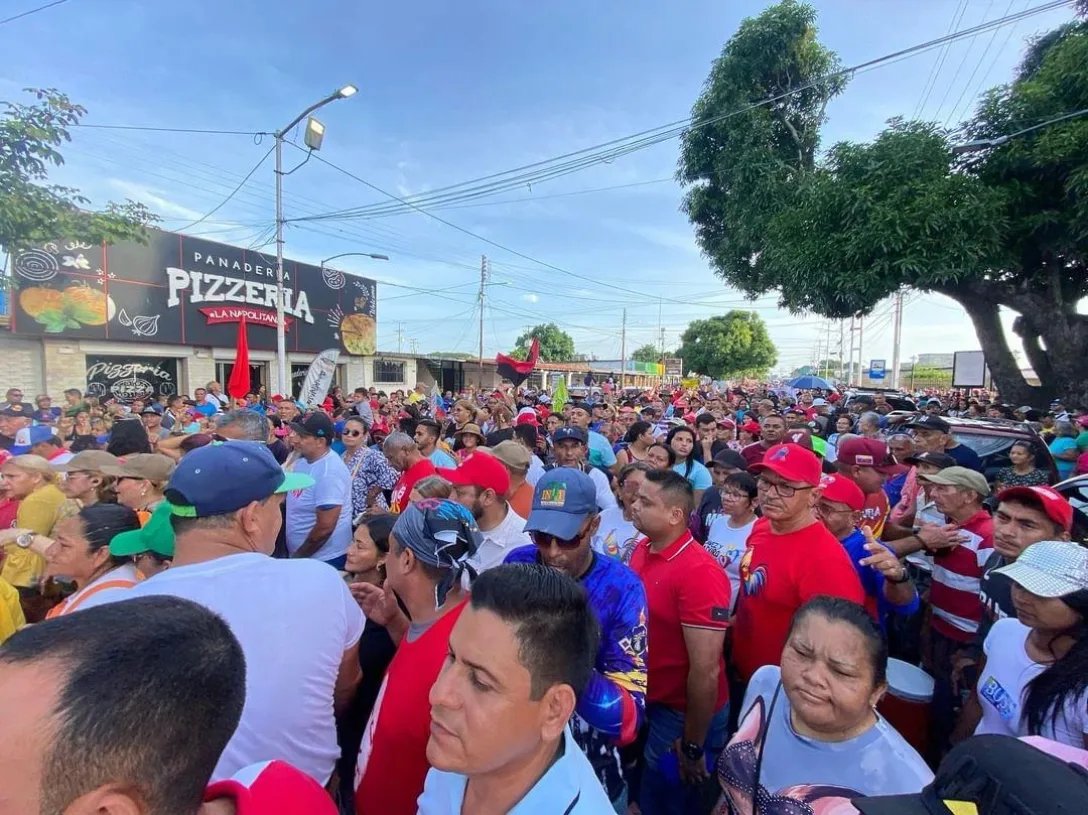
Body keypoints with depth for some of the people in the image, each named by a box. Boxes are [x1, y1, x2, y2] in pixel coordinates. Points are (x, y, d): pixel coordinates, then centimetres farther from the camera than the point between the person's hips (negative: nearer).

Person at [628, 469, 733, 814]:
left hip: (681, 715, -7)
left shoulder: (699, 572, -29)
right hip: (646, 702, 7)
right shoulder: (642, 549, -5)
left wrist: (693, 746, -15)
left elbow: (706, 671, -25)